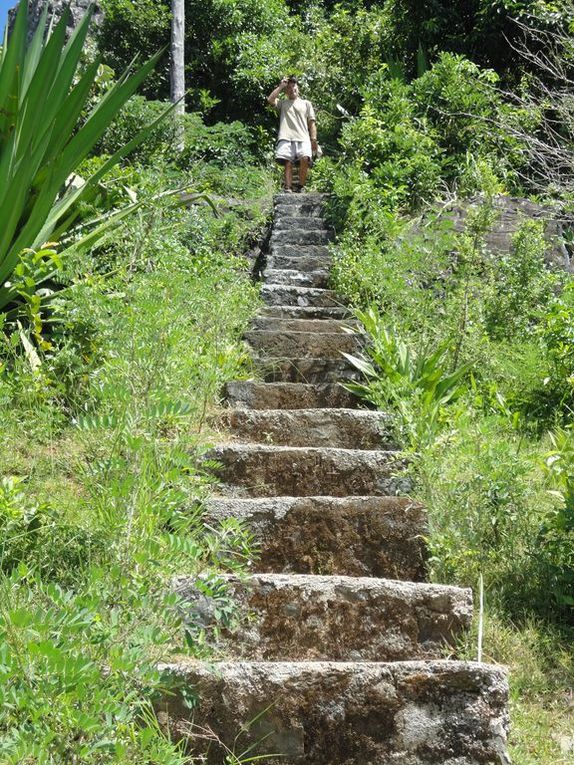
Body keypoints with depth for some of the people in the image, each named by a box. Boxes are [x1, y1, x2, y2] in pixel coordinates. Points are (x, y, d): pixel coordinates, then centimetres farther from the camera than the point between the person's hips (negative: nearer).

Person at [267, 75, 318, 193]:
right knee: (288, 163, -15)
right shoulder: (282, 103, 26)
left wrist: (314, 139, 3)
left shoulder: (306, 103, 26)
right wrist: (280, 86, 13)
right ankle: (288, 189, -19)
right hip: (286, 138, 1)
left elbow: (312, 123, 17)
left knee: (305, 159, -25)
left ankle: (301, 187, -17)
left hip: (302, 138, -1)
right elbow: (270, 99, 6)